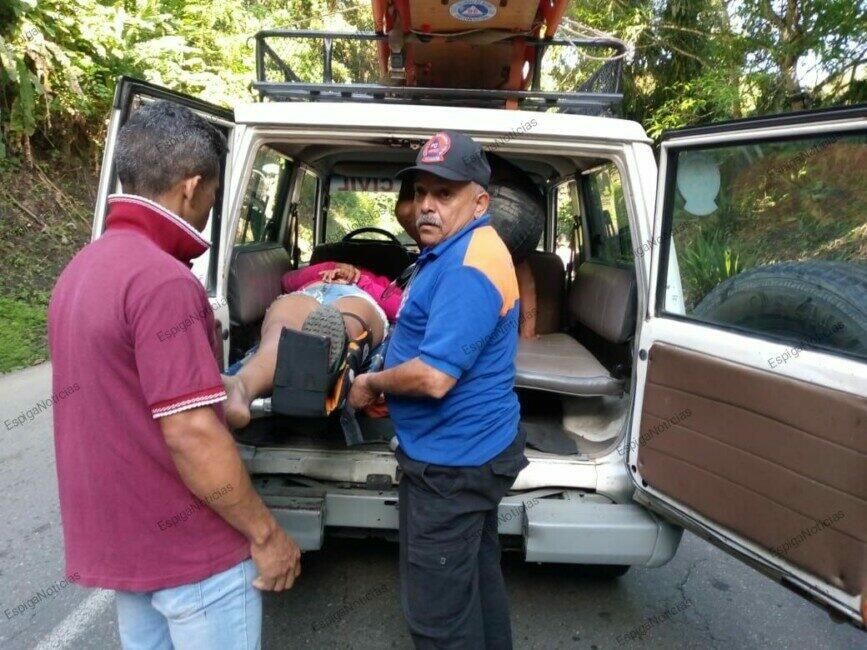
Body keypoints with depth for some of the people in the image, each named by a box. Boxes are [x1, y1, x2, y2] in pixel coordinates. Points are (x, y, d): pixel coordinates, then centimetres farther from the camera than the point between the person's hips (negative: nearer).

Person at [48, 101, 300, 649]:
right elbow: (191, 436, -26)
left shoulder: (81, 269, 5)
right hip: (188, 547, -8)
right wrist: (266, 533, -16)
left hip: (116, 538, 9)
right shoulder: (162, 280, -25)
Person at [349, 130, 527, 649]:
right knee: (479, 579, 26)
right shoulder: (457, 251, 11)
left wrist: (371, 384, -12)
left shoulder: (468, 266, -24)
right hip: (476, 446, 11)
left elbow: (434, 377, -30)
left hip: (451, 462, -11)